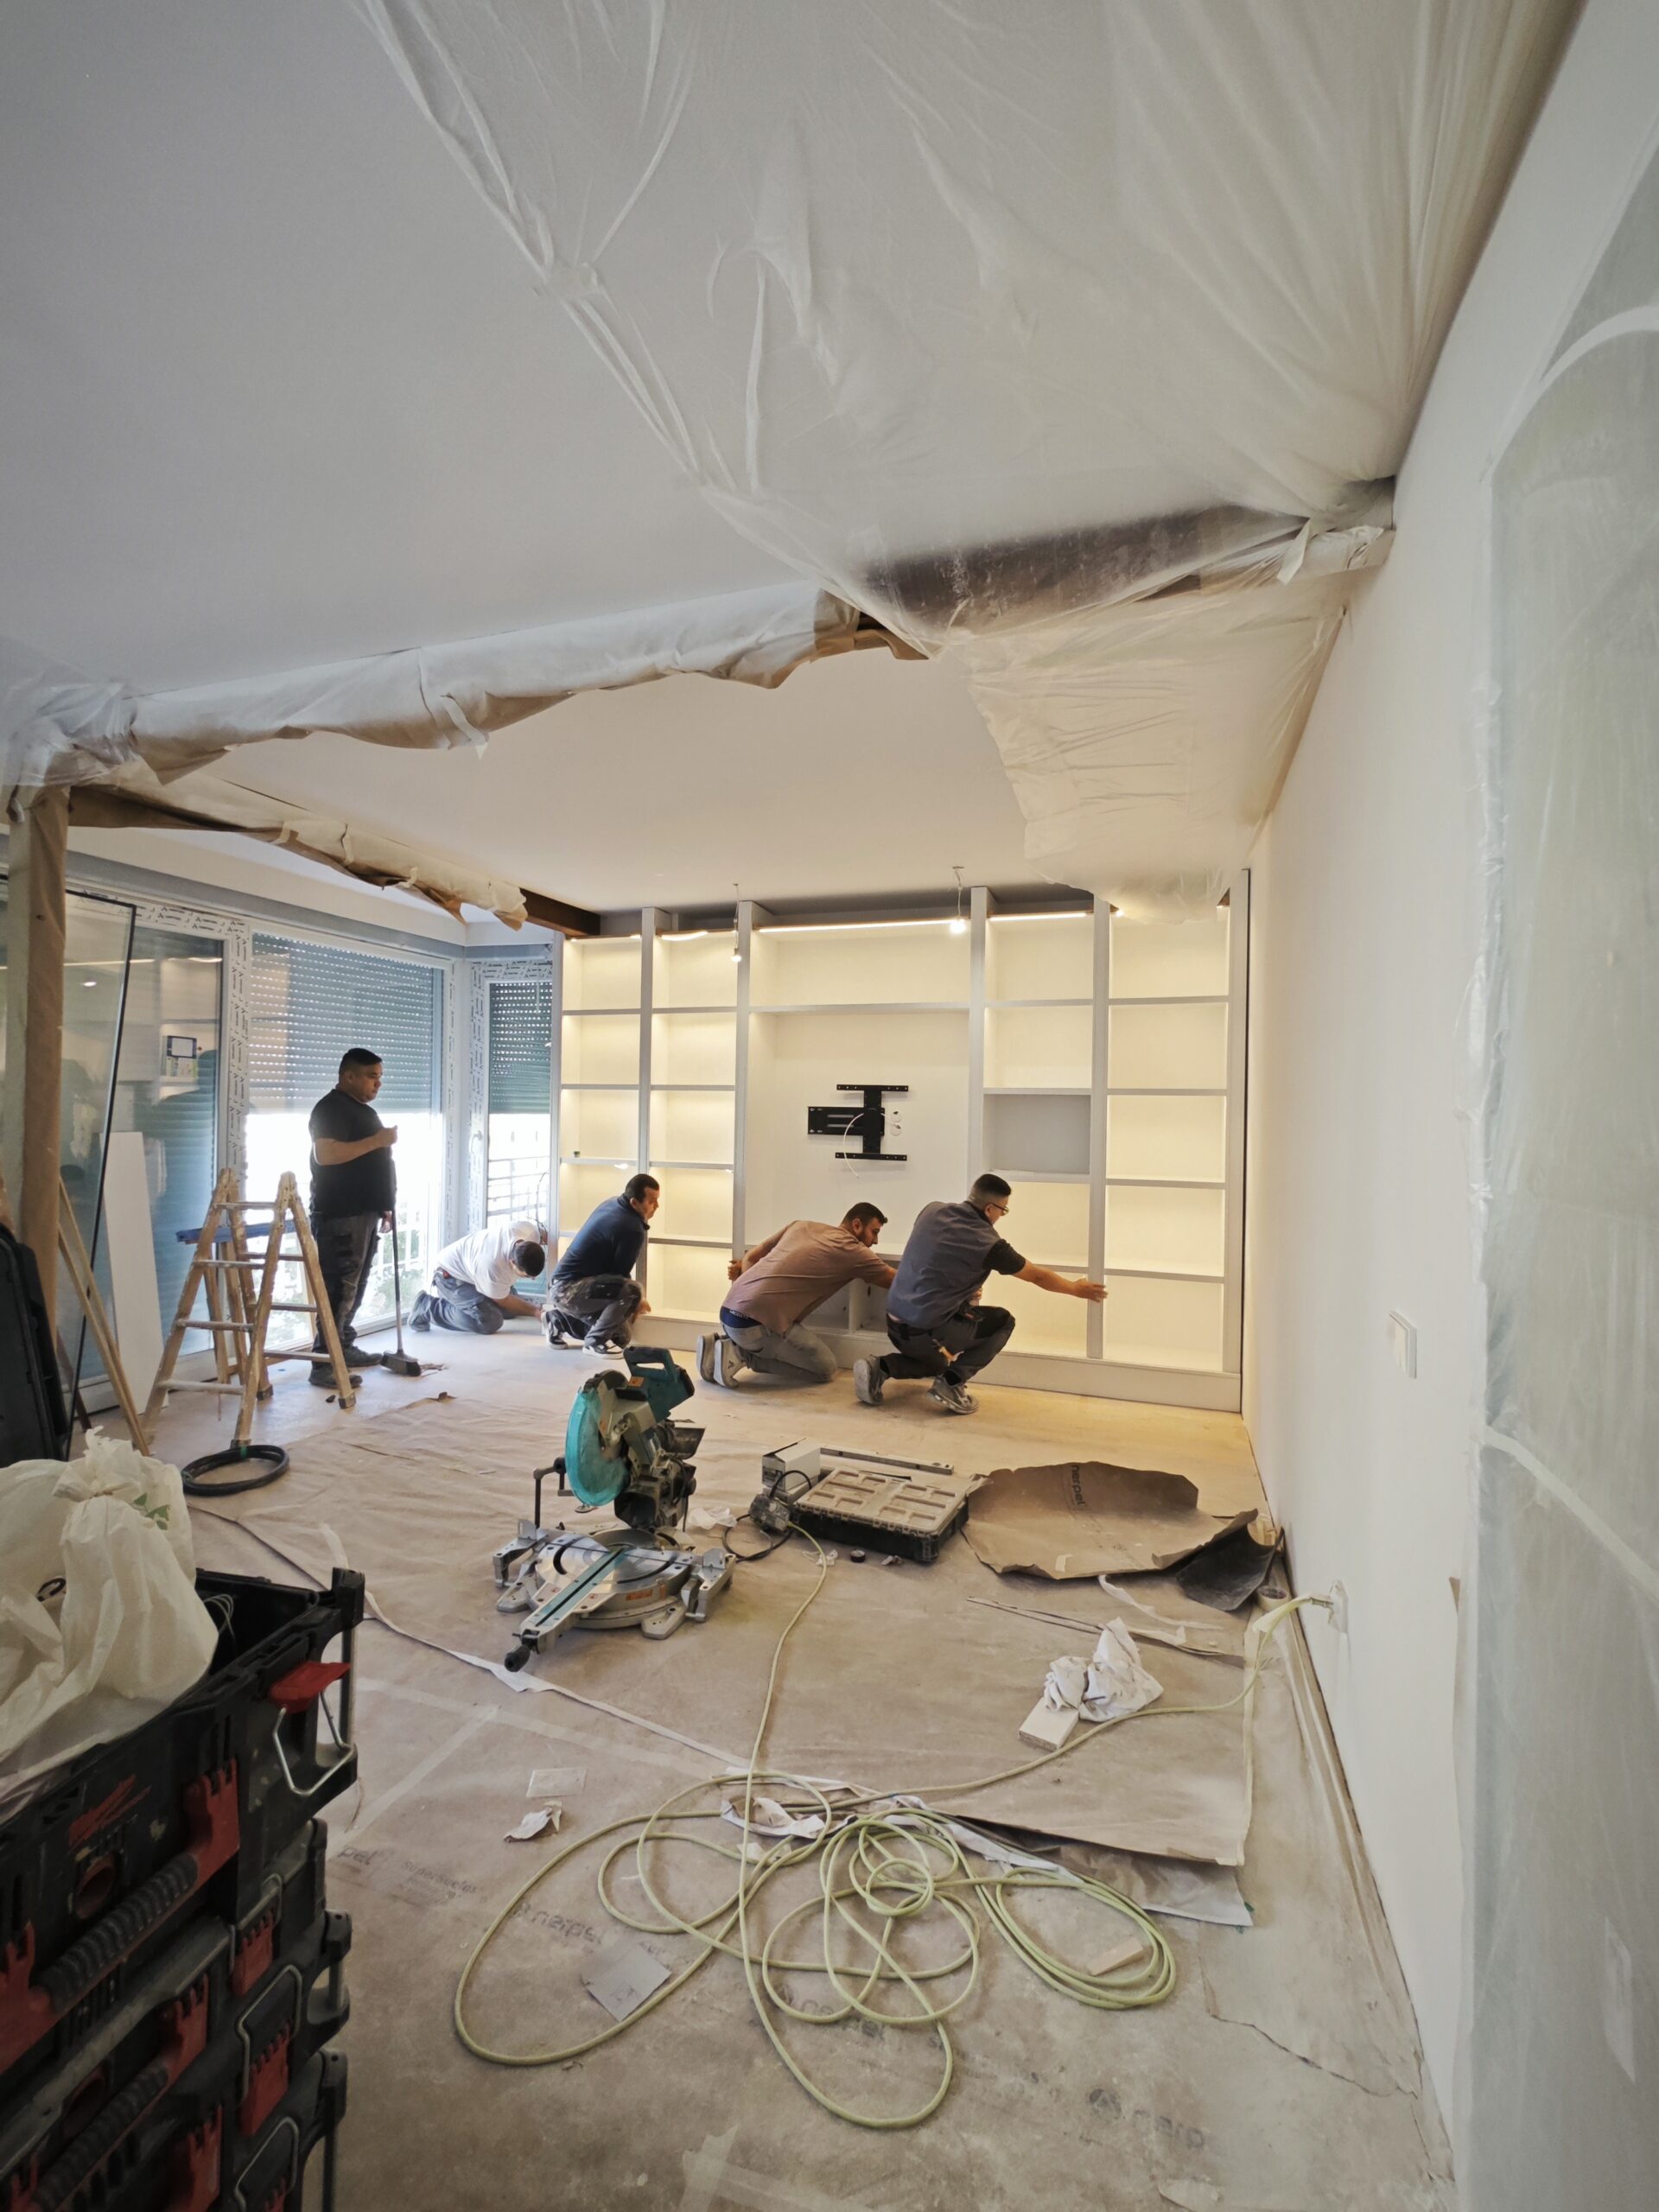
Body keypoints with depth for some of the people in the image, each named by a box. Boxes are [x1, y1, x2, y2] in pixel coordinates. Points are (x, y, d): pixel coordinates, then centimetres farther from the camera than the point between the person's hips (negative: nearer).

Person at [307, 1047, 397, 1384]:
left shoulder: (364, 1110, 19)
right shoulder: (331, 1108, -11)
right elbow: (325, 1155, -25)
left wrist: (384, 1206, 21)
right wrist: (376, 1141, -23)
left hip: (365, 1212, 10)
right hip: (341, 1216, -10)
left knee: (355, 1286, 15)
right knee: (339, 1289, -10)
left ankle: (344, 1347, 26)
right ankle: (323, 1364, -6)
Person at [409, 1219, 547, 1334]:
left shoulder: (530, 1230, -29)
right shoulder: (493, 1268, -43)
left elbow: (543, 1232, 1)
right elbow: (503, 1301, -19)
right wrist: (534, 1311, -18)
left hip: (471, 1262, 8)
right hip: (450, 1274, -8)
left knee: (512, 1311, 9)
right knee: (490, 1321, -23)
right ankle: (426, 1307, -6)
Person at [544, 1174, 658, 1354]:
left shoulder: (611, 1204, 5)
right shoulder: (631, 1229, -25)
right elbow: (620, 1275, -15)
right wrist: (635, 1300, 4)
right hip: (568, 1289, -10)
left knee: (621, 1338, 14)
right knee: (630, 1291, -32)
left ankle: (559, 1320, 22)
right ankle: (596, 1340, -11)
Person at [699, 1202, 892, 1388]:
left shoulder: (802, 1225, 18)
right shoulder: (850, 1249, 1)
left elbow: (751, 1256, 21)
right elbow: (894, 1281, 14)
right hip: (755, 1322, -8)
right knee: (825, 1368, 5)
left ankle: (726, 1343, 12)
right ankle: (741, 1354, -3)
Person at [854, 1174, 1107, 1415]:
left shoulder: (932, 1210, 3)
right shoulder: (988, 1243, -13)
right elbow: (1038, 1277, 3)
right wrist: (1076, 1288, 20)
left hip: (894, 1325, 7)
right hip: (926, 1334, -7)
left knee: (937, 1362, 36)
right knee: (1003, 1321, 10)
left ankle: (880, 1368, 11)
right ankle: (952, 1382, 3)